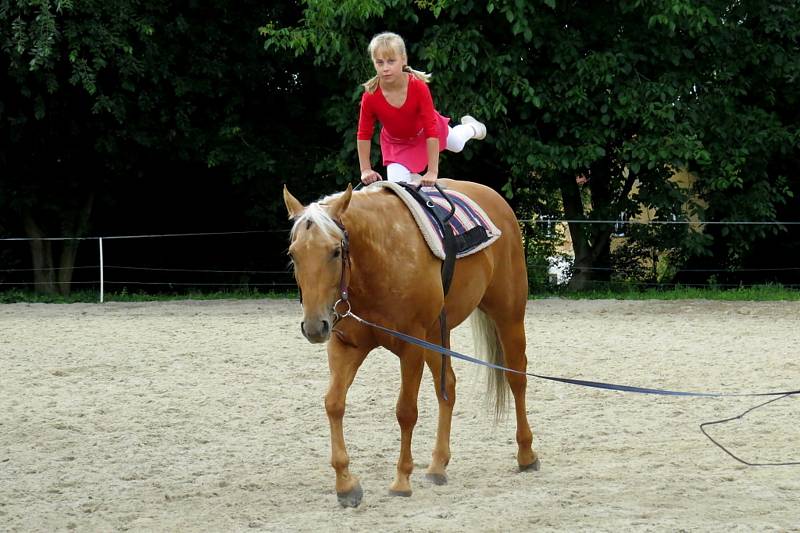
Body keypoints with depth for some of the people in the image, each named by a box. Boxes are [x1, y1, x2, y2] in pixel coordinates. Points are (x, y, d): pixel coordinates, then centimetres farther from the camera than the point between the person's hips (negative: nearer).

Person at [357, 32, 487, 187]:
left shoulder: (419, 87, -40)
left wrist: (432, 172, -38)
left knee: (456, 144, 29)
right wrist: (366, 170, -23)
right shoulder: (370, 97, -35)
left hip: (423, 129, 0)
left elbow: (431, 131, -37)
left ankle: (471, 128, 63)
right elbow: (363, 135, -20)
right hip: (396, 144, 0)